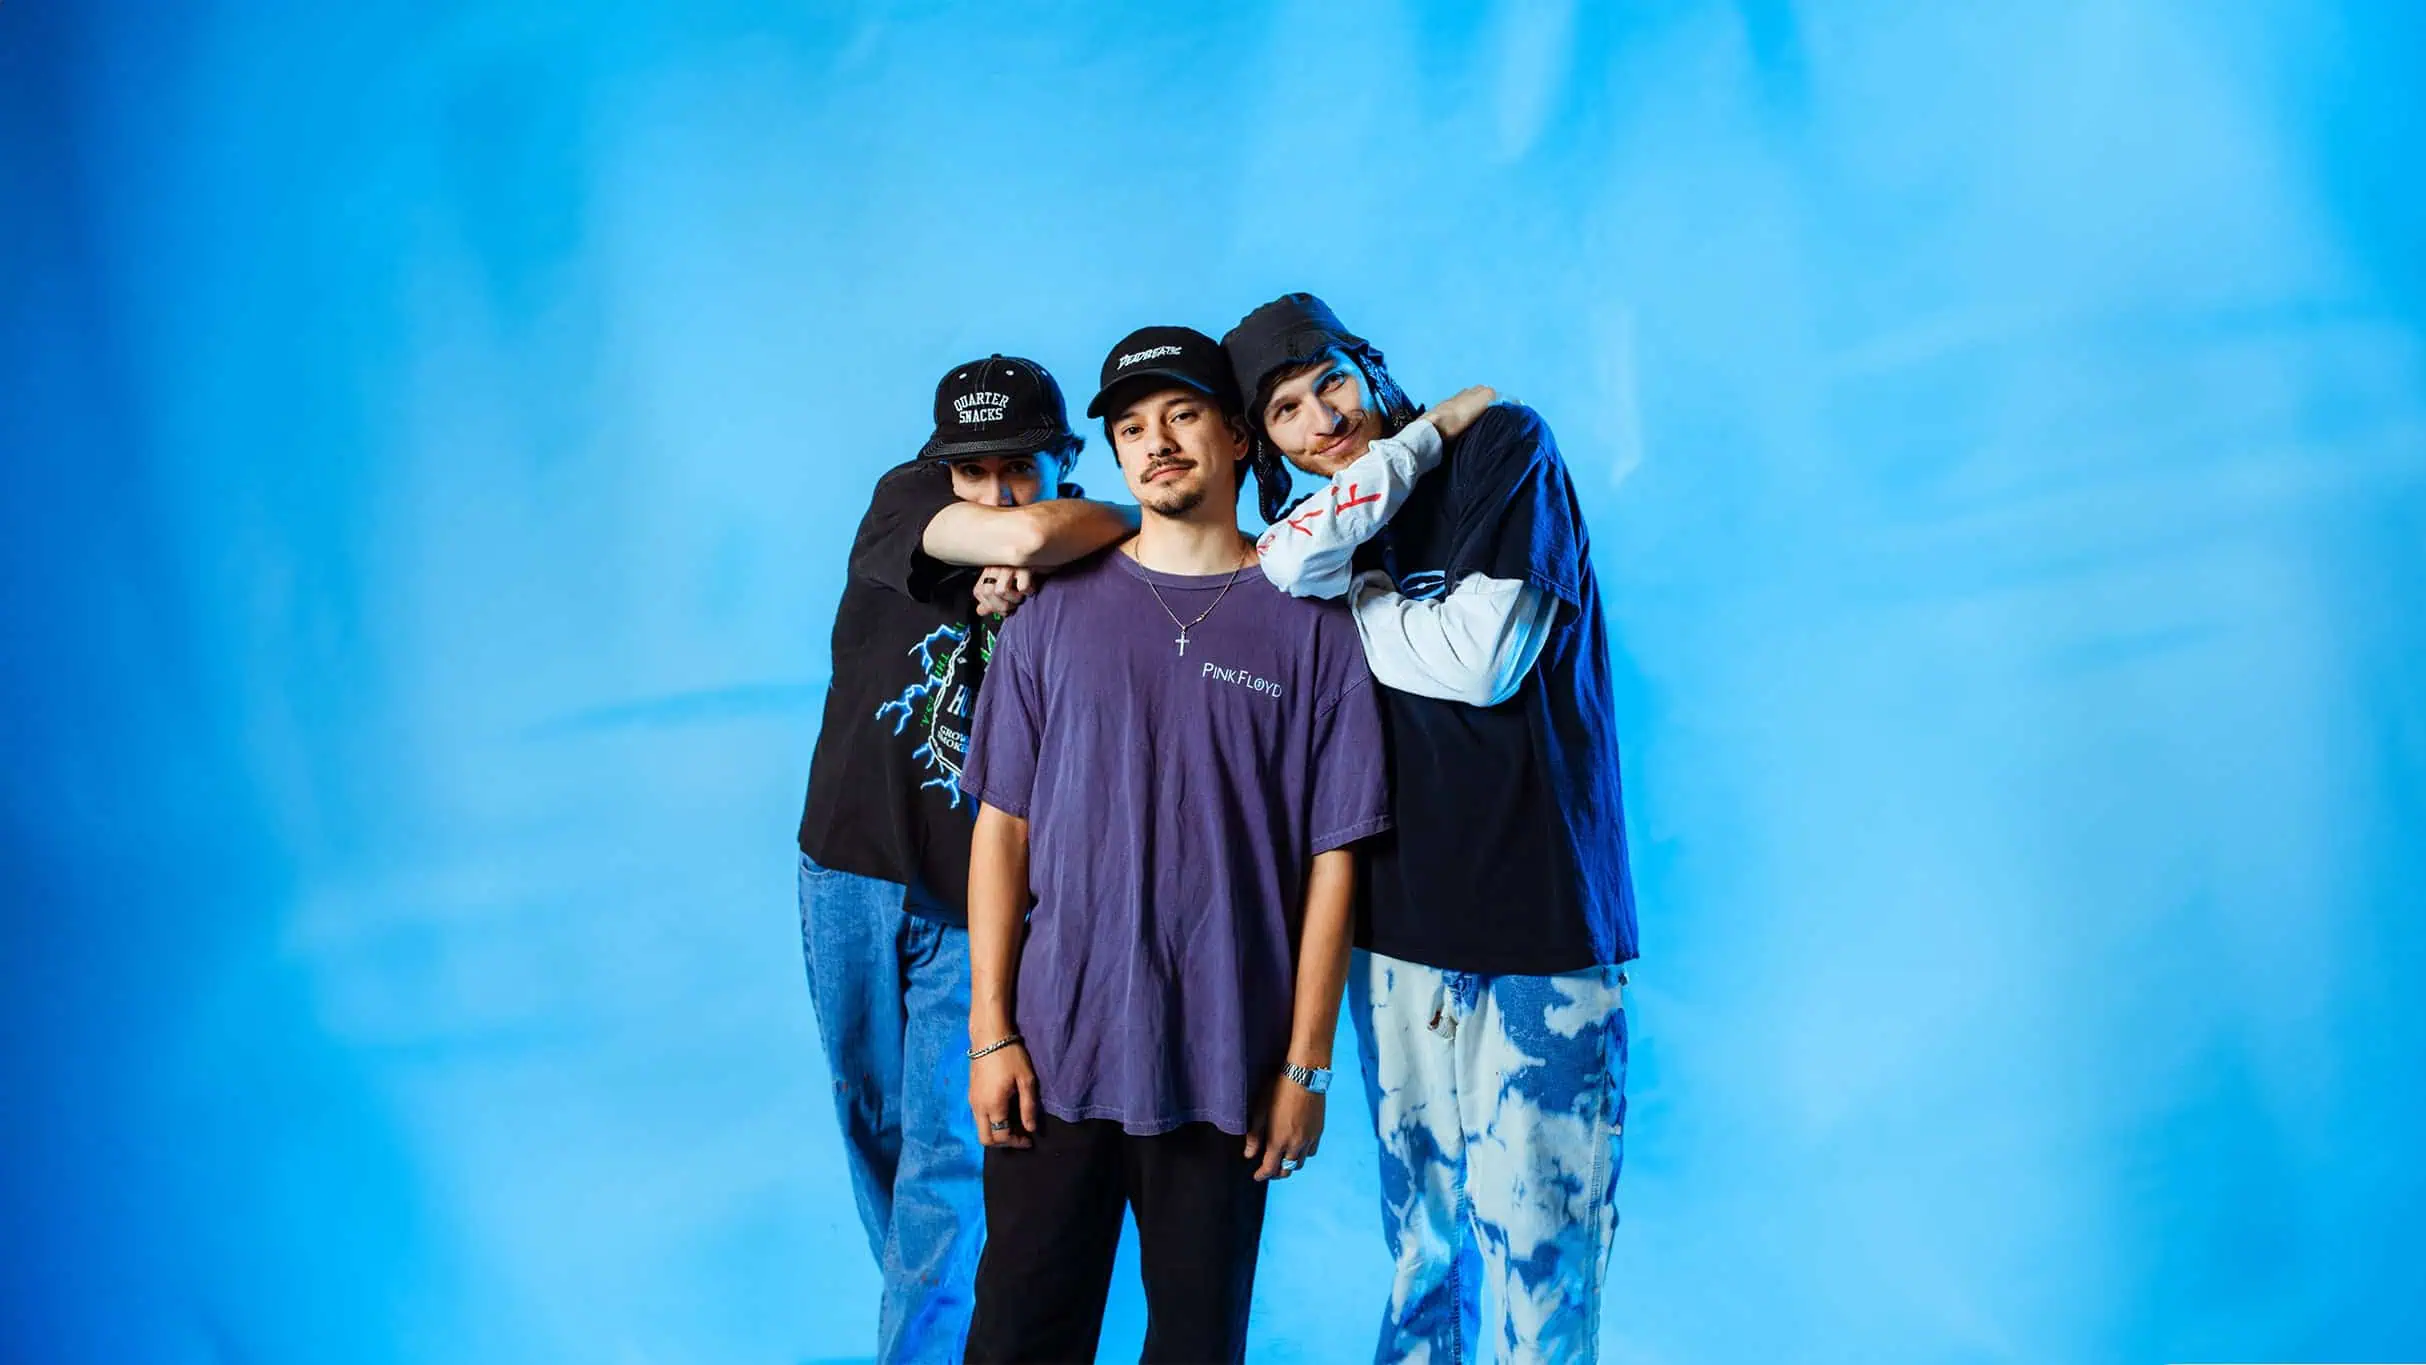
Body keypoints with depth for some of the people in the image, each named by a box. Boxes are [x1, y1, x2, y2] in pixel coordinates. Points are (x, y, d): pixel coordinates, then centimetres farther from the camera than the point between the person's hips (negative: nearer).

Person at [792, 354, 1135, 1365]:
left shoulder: (1084, 585, -2)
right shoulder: (902, 501, -7)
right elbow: (1023, 538, -29)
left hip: (977, 899, -1)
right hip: (855, 867, 1)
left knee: (947, 1153, -5)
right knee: (874, 1115, 17)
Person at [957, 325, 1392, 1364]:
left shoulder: (1307, 625, -1)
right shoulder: (1056, 613, 4)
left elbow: (1331, 858, -1)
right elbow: (1002, 825, 4)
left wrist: (1307, 1064, -2)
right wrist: (990, 1031, -1)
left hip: (1225, 1070, -1)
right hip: (1055, 1053, 1)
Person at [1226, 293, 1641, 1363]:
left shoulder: (1507, 447, 0)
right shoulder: (1327, 522, 13)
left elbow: (1478, 661, -10)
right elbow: (1288, 566, -13)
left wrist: (1352, 598, 2)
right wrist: (1423, 438, -6)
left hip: (1539, 919, -4)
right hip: (1399, 924, 5)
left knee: (1535, 1253, -2)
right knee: (1418, 1246, 12)